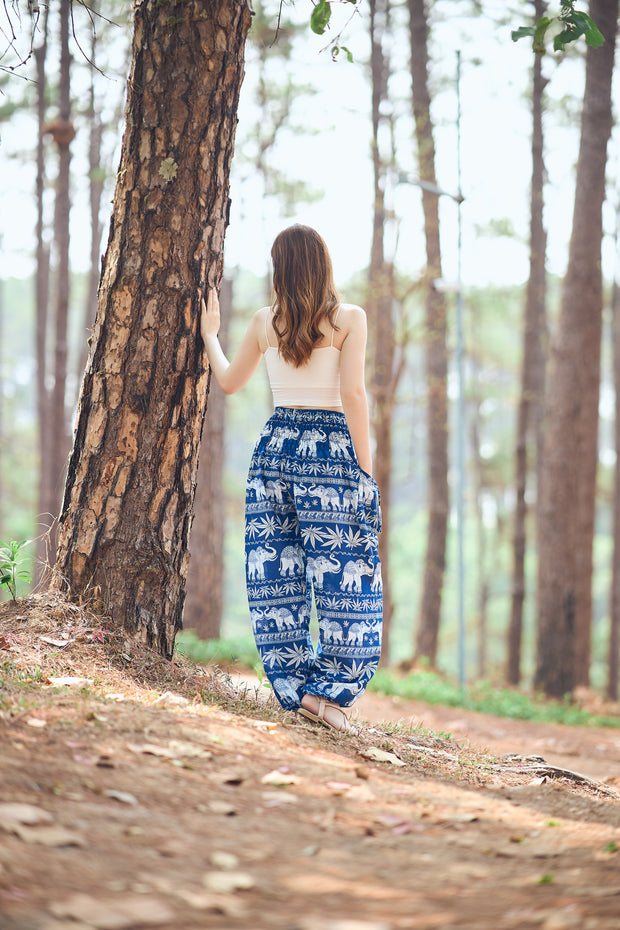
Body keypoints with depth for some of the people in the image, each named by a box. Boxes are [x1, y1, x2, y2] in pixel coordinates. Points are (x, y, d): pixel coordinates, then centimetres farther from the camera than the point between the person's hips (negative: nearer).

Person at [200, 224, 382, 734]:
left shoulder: (265, 322, 6)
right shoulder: (350, 319, -4)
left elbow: (229, 382, 20)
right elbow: (353, 395, -11)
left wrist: (209, 335, 37)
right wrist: (365, 470, -7)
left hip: (276, 445, 4)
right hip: (333, 449, -4)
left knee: (277, 575, 8)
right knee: (342, 576, 0)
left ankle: (295, 688, 8)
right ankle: (328, 691, -5)